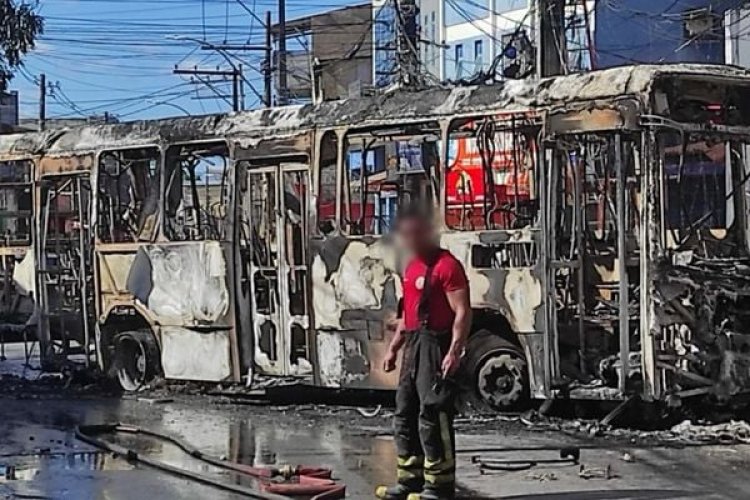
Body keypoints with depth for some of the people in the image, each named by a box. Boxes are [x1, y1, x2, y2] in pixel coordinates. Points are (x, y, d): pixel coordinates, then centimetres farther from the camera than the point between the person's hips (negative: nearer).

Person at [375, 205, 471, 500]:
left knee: (433, 417, -10)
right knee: (405, 415, 14)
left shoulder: (447, 265, -12)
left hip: (435, 346, -10)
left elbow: (462, 312, -18)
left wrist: (454, 351, -26)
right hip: (414, 346, 10)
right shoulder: (411, 268, 17)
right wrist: (393, 348, 23)